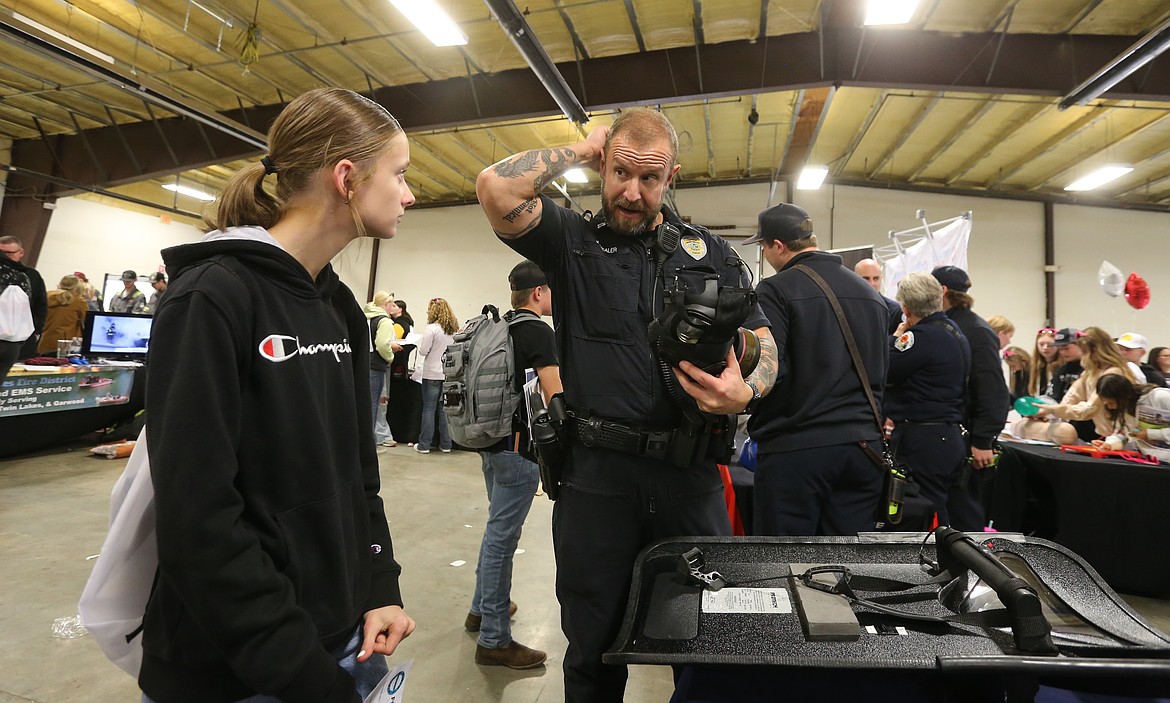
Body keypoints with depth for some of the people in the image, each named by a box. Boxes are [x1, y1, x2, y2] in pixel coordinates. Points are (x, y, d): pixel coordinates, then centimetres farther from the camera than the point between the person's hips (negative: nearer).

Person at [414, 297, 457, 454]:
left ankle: (424, 445, 7)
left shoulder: (431, 329, -13)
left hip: (432, 374, -5)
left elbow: (423, 351, -12)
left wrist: (420, 341, 7)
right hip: (448, 374, 5)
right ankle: (446, 444, 15)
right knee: (444, 409, 12)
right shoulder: (454, 329, 6)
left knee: (429, 409, 2)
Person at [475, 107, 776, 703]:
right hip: (596, 471, -1)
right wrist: (583, 149, 0)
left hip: (691, 472, 2)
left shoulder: (710, 252, 10)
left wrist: (746, 390, -12)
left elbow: (763, 342, 10)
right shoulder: (572, 241, 4)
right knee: (593, 649, 15)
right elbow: (496, 186, -13)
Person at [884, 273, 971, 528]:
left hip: (923, 442, -10)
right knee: (957, 518, 17)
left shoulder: (922, 335, -17)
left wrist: (896, 337, -2)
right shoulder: (954, 331, 15)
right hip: (951, 437, 10)